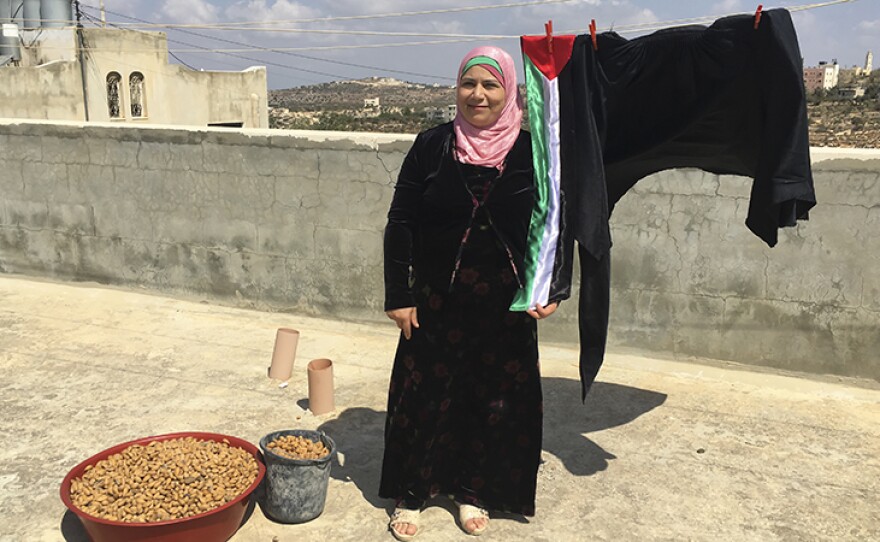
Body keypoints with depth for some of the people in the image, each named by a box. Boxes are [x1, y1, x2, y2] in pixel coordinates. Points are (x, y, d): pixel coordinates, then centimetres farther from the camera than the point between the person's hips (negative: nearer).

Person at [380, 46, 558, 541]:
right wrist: (399, 294, -5)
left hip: (505, 304, 1)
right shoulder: (432, 146, -3)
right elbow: (400, 223, -1)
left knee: (496, 399, 11)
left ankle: (473, 490, 33)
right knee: (424, 396, 6)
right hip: (438, 300, -1)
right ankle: (411, 494, 27)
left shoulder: (531, 152, -1)